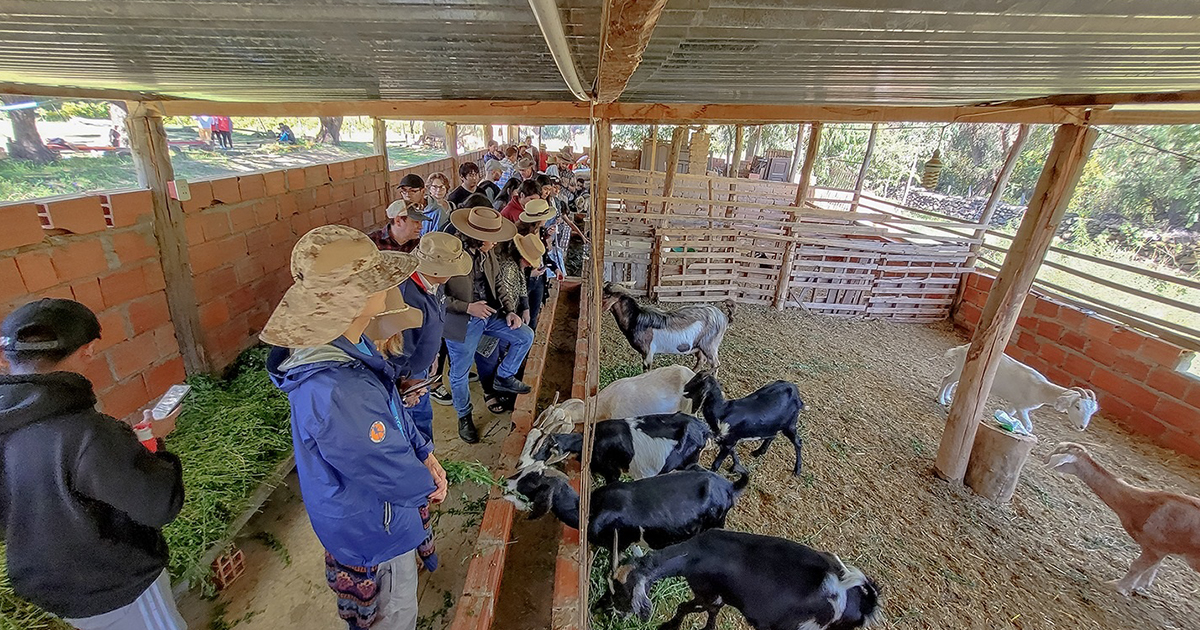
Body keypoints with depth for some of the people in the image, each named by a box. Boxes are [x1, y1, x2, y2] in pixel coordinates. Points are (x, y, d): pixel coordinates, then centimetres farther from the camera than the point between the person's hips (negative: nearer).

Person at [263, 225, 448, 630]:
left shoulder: (351, 346, -11)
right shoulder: (335, 393, -42)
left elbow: (392, 407, 5)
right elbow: (394, 475, -29)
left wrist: (424, 453, -1)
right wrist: (427, 486, -9)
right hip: (372, 531, -8)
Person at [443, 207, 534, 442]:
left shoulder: (487, 252, -4)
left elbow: (496, 283, 10)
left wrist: (509, 311, 0)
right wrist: (467, 307, -25)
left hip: (489, 313, 6)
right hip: (462, 322, -6)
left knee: (525, 336, 3)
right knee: (459, 373, 10)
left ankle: (503, 378, 24)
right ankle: (464, 416, 35)